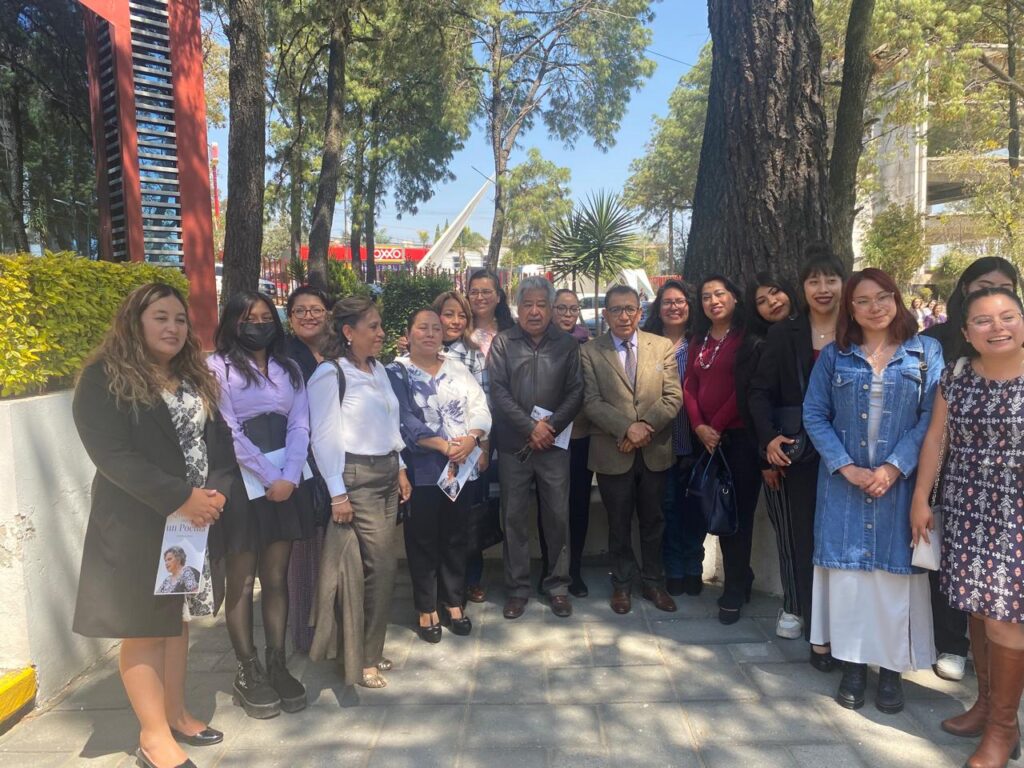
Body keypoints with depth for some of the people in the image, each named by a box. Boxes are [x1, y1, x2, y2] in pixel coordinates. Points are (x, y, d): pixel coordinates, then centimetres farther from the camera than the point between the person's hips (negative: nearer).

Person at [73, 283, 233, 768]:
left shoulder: (196, 379, 10)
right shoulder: (103, 378, -9)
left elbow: (220, 442, 9)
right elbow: (111, 454, -18)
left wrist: (217, 491, -10)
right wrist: (179, 498, -21)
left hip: (197, 519, 6)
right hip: (136, 525, -6)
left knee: (178, 621, 16)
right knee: (143, 629, 4)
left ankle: (175, 715, 30)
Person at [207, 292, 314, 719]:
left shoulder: (288, 368, 12)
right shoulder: (218, 366, -2)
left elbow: (299, 426, 3)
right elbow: (227, 431, -9)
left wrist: (289, 477, -11)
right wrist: (269, 478, -12)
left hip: (287, 482, 4)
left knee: (277, 578, 9)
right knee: (241, 581, 5)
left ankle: (277, 666, 19)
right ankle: (248, 672, 16)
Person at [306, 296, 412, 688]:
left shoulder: (378, 370, 12)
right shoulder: (329, 373, -10)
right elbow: (324, 437, -12)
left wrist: (400, 469, 15)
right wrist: (337, 493, -14)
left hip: (387, 473, 7)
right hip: (356, 476, -7)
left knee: (375, 567, 11)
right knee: (382, 566, -5)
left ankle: (368, 650, 26)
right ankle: (358, 659, 13)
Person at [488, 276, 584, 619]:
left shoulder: (567, 344, 6)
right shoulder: (502, 343, 4)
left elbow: (576, 391, 1)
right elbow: (498, 391, -5)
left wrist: (551, 425, -12)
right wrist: (531, 427, -12)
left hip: (554, 444, 1)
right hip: (513, 445, 0)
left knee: (557, 515, 6)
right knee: (514, 516, 7)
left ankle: (558, 586, 22)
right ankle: (517, 587, 20)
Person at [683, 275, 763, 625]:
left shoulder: (747, 337, -3)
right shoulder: (699, 340, 16)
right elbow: (689, 385, 9)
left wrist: (716, 426, -11)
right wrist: (699, 426, -5)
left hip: (740, 435, -5)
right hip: (708, 438, 6)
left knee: (739, 511, -1)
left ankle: (734, 591, 10)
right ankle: (740, 579, 25)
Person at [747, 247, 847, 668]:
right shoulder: (783, 335, 4)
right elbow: (759, 392, 2)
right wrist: (769, 437, -13)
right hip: (798, 454, 0)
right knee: (804, 538, 4)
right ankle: (817, 630, 16)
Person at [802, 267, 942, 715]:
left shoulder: (925, 352, 3)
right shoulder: (834, 356, 4)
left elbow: (931, 417, -4)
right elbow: (814, 415, 0)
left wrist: (894, 467, -14)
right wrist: (847, 467, -10)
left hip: (900, 482, 0)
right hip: (844, 482, 1)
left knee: (895, 570, 5)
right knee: (846, 569, 4)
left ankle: (891, 668, 20)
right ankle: (852, 664, 18)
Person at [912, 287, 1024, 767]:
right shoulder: (956, 376, 3)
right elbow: (935, 438, 8)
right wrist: (921, 498, 7)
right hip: (965, 509, 4)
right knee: (976, 607, 12)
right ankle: (985, 703, 31)